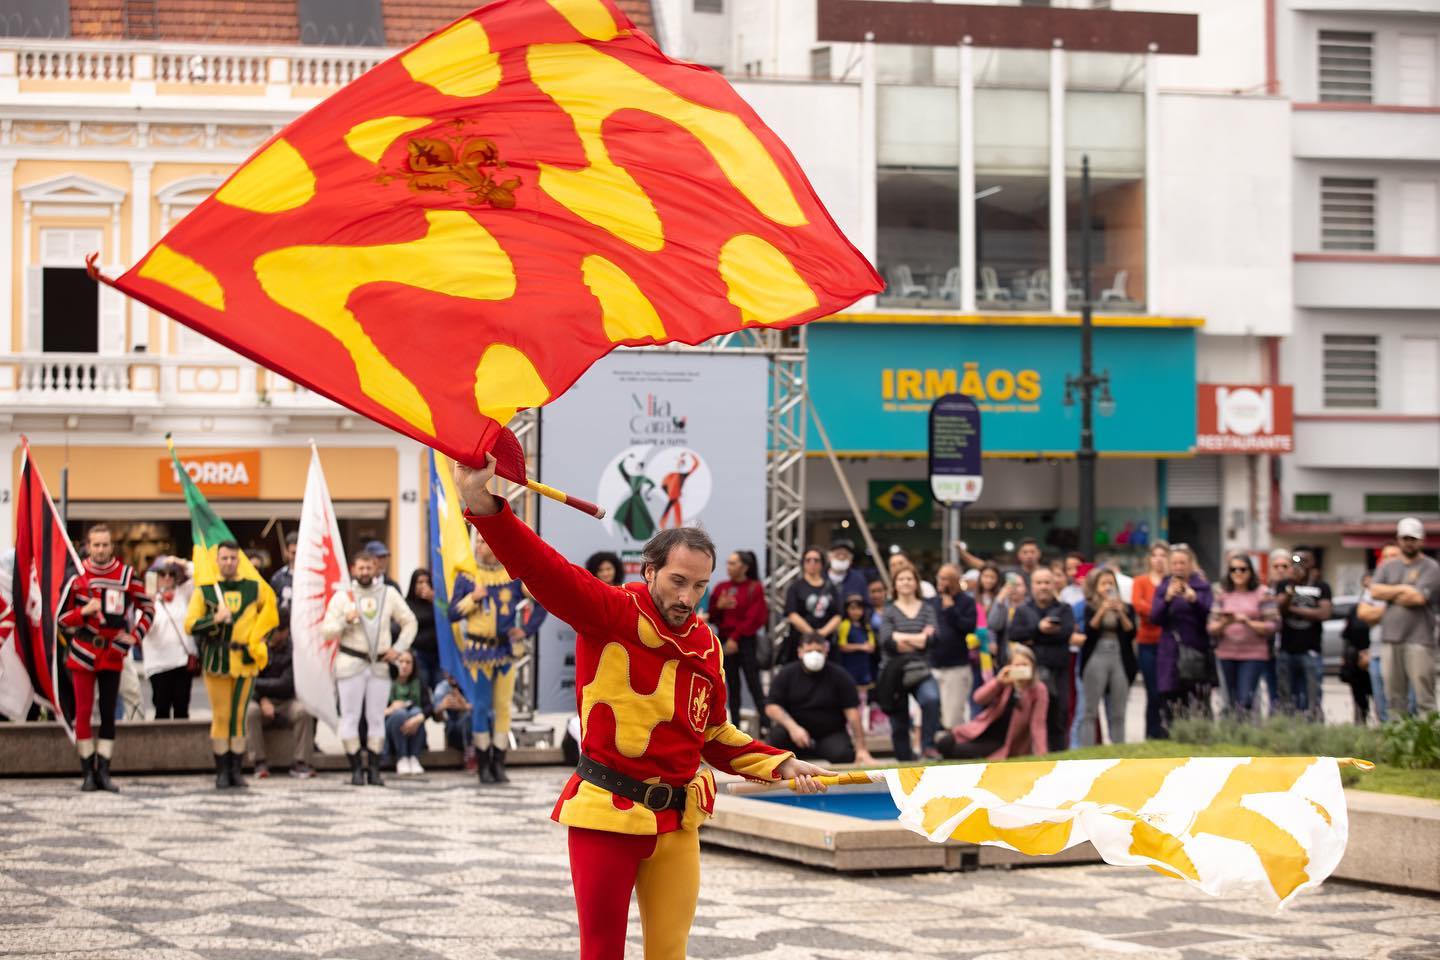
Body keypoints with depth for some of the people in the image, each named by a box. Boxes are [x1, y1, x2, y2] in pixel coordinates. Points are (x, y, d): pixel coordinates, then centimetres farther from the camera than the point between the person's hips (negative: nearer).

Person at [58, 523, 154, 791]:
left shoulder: (126, 574, 0)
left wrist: (135, 636, -1)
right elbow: (62, 619, 0)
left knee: (109, 714, 2)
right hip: (83, 654, -1)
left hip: (113, 654, 1)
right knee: (83, 713, -1)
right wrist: (84, 611, -17)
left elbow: (148, 607, 10)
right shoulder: (76, 576, -3)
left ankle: (103, 772, 5)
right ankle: (87, 772, 5)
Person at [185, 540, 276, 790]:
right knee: (221, 716, -2)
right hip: (216, 661, -1)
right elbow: (190, 625, -1)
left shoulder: (255, 588, 6)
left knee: (239, 716, 2)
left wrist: (255, 639, 10)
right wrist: (214, 619, -16)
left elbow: (270, 611, 20)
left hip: (245, 659, 1)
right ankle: (222, 772, 2)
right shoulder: (204, 590, 3)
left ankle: (236, 770, 8)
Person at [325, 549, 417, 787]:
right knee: (350, 716, -4)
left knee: (376, 718, 2)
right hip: (351, 663, -2)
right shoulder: (342, 597, 2)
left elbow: (410, 622, 13)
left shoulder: (389, 594, 7)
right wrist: (345, 621, -19)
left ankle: (374, 768, 7)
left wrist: (398, 648, 1)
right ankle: (356, 769, 1)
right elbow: (326, 630, -2)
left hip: (380, 665, 2)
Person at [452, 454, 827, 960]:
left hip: (676, 821, 6)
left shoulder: (705, 645, 8)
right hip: (607, 813, -6)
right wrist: (484, 504, -40)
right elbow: (544, 569, -26)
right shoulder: (611, 615, -10)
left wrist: (781, 765, 11)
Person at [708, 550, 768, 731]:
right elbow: (712, 617, 11)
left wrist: (735, 638, -13)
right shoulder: (722, 588, 10)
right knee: (732, 687, 7)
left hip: (746, 642, -5)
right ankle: (735, 727, 10)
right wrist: (718, 606, -10)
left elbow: (753, 618, -10)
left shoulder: (755, 588, -4)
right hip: (725, 642, 5)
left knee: (754, 685, -9)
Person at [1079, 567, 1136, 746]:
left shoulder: (1126, 608, 12)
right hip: (1096, 659, -3)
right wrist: (1102, 611, -15)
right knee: (1091, 712, -3)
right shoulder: (1089, 608, 4)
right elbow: (1088, 632, -9)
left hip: (1120, 660, 3)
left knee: (1118, 714, 4)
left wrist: (1121, 613, -10)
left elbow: (1131, 633, 1)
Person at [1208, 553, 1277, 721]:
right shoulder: (1223, 595, 10)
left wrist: (1248, 622, -15)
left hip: (1254, 655, -4)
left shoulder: (1262, 593, 1)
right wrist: (1223, 623, -13)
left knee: (1245, 702, -16)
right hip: (1227, 655, 4)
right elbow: (1211, 628, 7)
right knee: (1232, 703, 7)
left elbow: (1272, 625, -5)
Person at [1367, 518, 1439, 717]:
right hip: (1390, 639, 5)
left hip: (1419, 640, -5)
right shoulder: (1388, 567, 18)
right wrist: (1402, 589, -5)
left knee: (1423, 694, -10)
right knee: (1394, 695, 5)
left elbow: (1419, 597, -11)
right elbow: (1375, 590, 3)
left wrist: (1390, 595, 2)